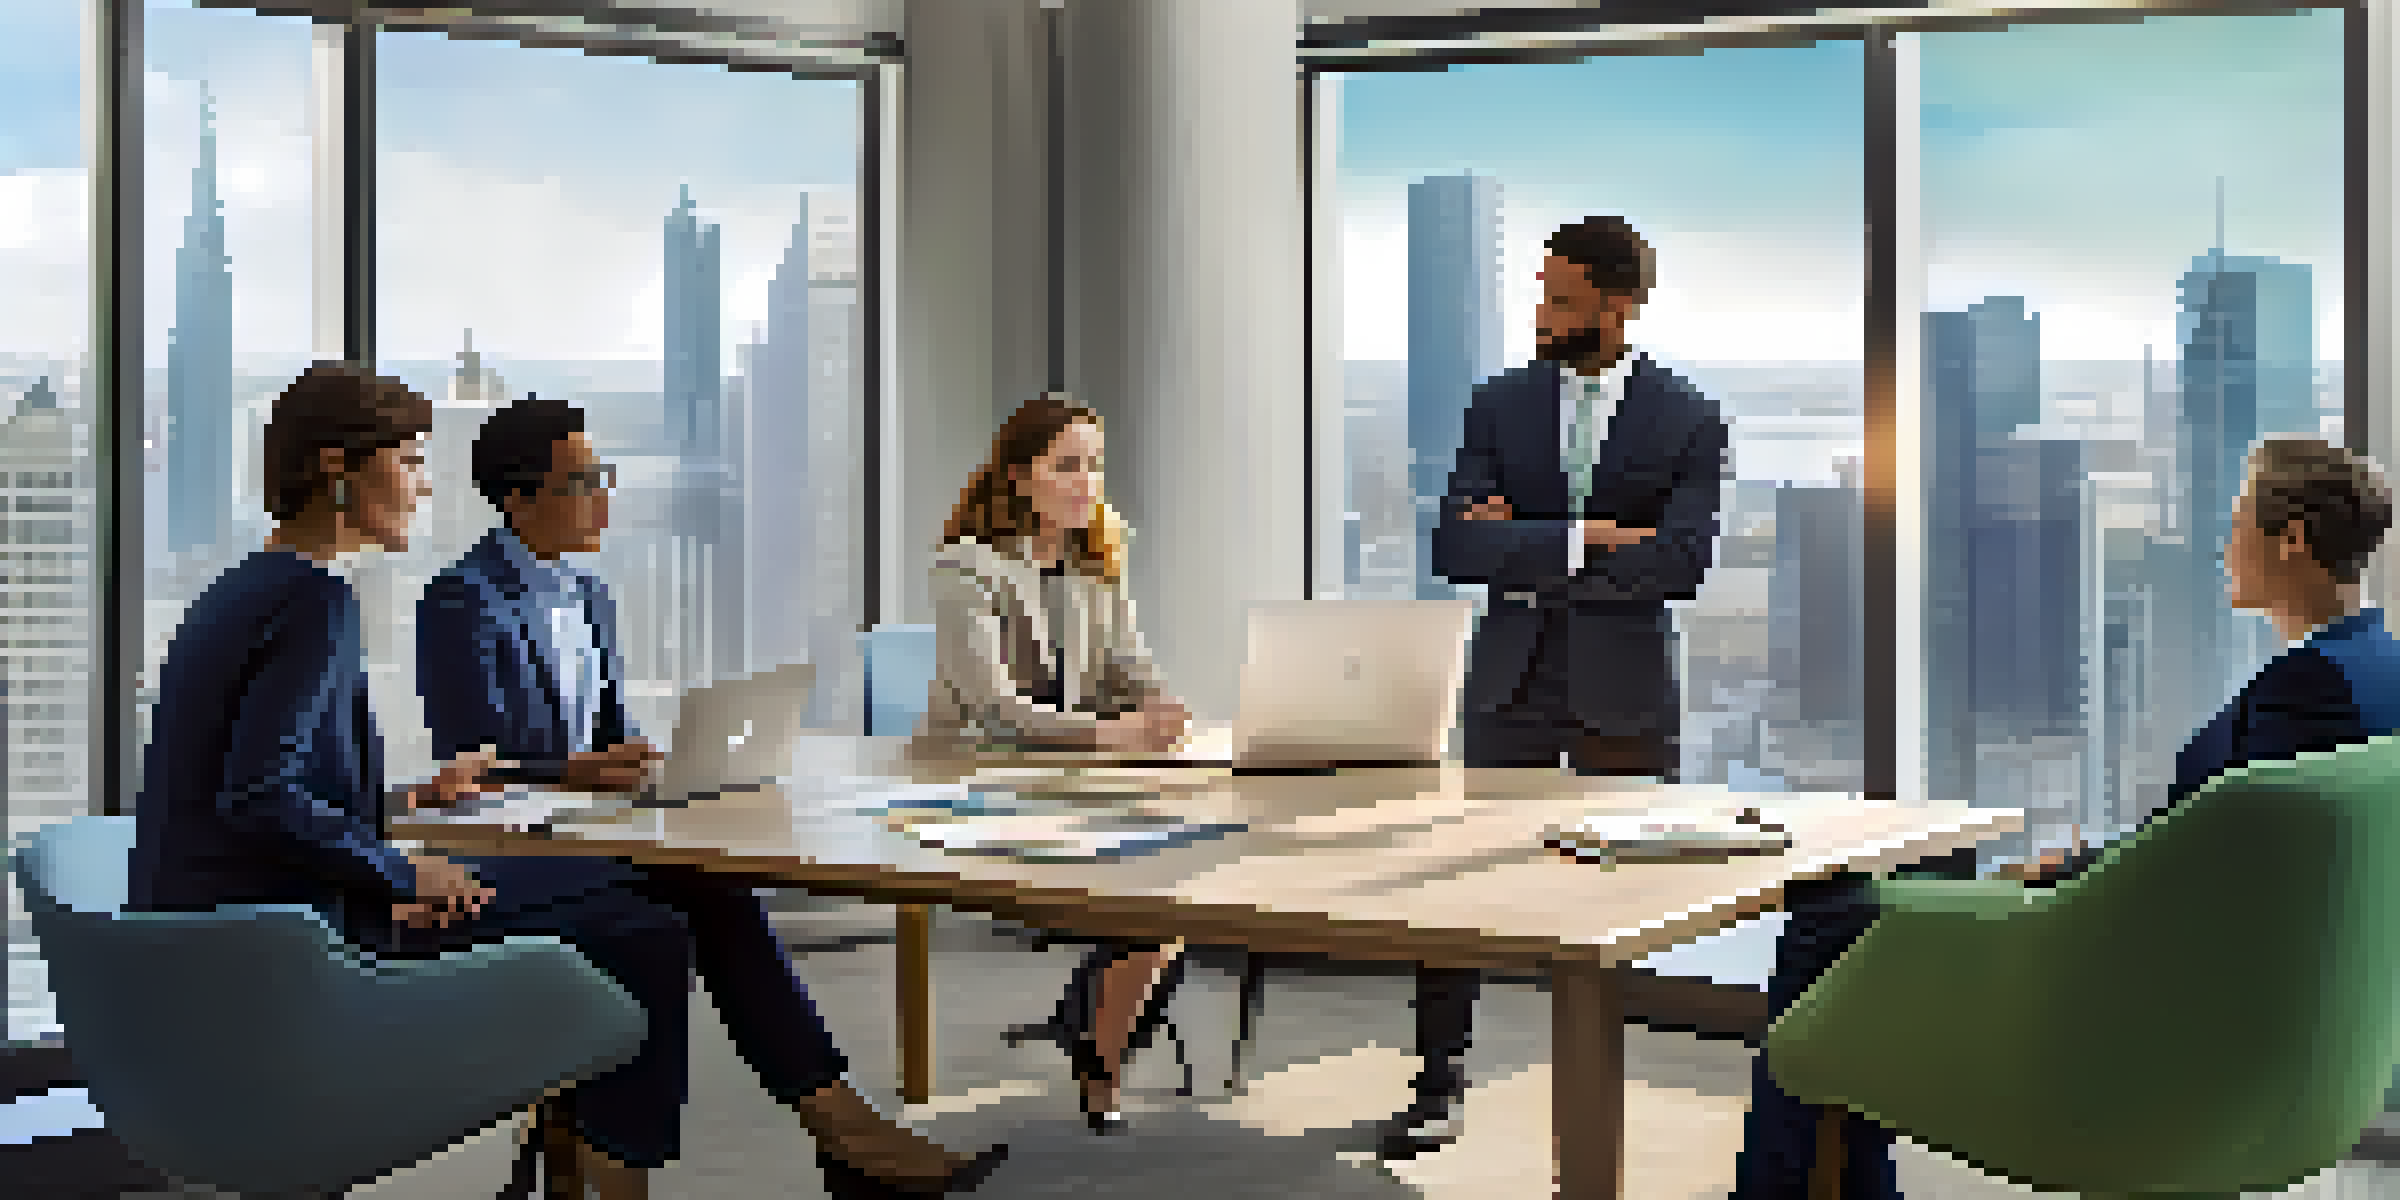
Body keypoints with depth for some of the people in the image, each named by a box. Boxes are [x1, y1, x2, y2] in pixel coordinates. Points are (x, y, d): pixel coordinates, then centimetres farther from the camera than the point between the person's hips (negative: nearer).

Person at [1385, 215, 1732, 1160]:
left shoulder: (1687, 421, -1)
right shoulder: (1499, 405, 6)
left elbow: (1680, 563, -14)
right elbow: (1455, 548, -6)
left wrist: (1526, 555, -13)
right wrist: (1581, 541, -16)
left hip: (1624, 690, -2)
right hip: (1511, 682, 2)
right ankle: (1437, 1090, 10)